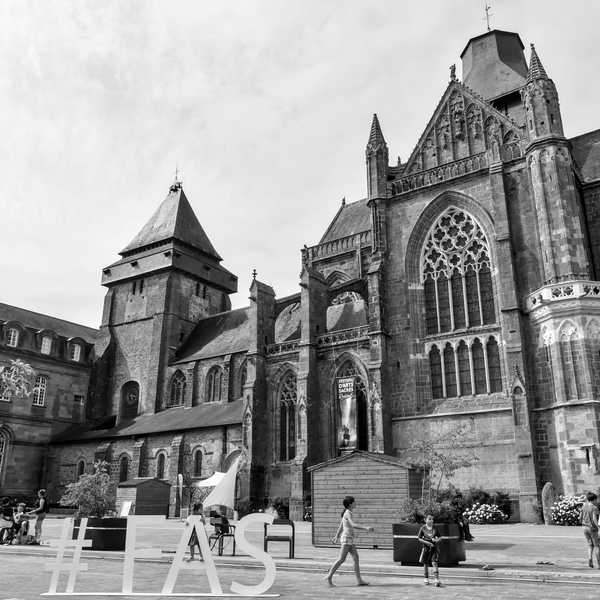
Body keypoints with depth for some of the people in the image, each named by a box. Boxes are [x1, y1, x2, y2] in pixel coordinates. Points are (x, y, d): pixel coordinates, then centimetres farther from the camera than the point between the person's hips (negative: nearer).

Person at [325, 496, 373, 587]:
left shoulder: (346, 513, 13)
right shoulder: (348, 513, -15)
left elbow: (341, 525, 21)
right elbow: (353, 524, -30)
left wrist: (336, 536, 28)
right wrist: (366, 528, -35)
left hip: (350, 539, 9)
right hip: (347, 538, -9)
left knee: (356, 558, 6)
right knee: (341, 559, -5)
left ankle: (359, 580, 7)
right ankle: (329, 576, 3)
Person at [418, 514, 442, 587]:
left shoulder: (435, 528, 1)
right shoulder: (423, 528, -3)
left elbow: (440, 537, 9)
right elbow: (419, 538, -1)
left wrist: (437, 540, -13)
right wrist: (426, 542, -15)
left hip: (434, 547, 0)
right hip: (426, 547, 0)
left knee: (434, 562, -13)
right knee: (425, 563, 8)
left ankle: (437, 580, -14)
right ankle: (426, 579, 24)